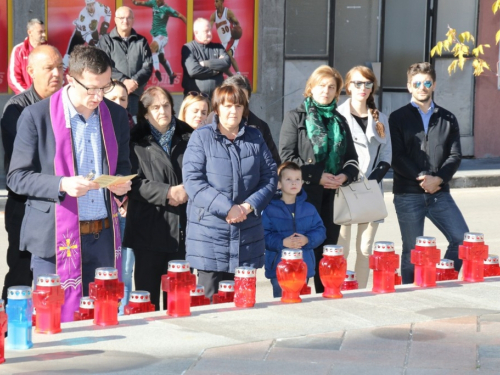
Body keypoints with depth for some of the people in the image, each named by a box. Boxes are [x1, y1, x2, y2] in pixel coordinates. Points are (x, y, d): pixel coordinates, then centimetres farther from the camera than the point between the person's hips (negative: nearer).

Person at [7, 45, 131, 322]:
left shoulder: (116, 115, 8)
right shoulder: (37, 117, -6)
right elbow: (17, 177, -5)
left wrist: (122, 183, -5)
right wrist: (62, 185, -21)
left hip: (103, 236, 4)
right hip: (55, 238, -4)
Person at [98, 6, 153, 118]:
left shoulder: (141, 41, 14)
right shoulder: (106, 40, 7)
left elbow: (148, 66, 5)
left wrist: (135, 81, -13)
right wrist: (123, 81, -17)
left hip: (136, 94, 2)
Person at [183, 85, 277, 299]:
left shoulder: (255, 138, 12)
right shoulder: (201, 137, -1)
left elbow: (270, 177, 7)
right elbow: (192, 181, -10)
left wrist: (249, 205, -9)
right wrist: (226, 208, -17)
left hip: (247, 234, 4)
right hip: (209, 233, -4)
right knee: (210, 301, -2)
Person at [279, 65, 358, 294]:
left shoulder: (340, 121, 18)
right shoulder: (295, 118, 3)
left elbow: (352, 157, 18)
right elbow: (287, 155, -7)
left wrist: (345, 176, -4)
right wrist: (317, 176, -14)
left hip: (334, 195, 5)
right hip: (306, 195, -5)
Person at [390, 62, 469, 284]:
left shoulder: (447, 119, 12)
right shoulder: (398, 118, 4)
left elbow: (455, 155, 4)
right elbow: (397, 157, -6)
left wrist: (438, 179, -13)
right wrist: (421, 177, -17)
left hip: (440, 194, 3)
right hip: (408, 195, -3)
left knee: (462, 239, -5)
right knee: (412, 250, 0)